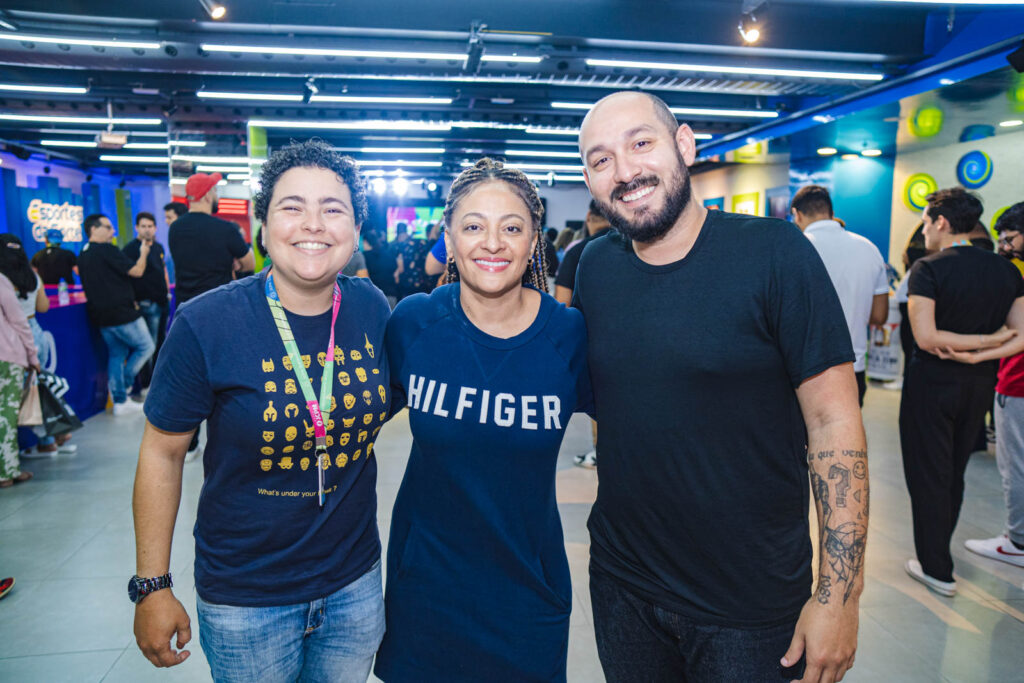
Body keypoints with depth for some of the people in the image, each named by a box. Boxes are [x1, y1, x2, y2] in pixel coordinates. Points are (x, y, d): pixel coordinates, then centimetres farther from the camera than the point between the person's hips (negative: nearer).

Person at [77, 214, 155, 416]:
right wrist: (143, 253, 4)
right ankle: (124, 384, 4)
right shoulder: (107, 250, -14)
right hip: (121, 313, -9)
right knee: (145, 347, 6)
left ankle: (120, 401, 13)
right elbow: (137, 271, -15)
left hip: (100, 314, 9)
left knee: (116, 354, 13)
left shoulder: (83, 255, 14)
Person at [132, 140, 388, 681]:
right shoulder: (204, 325, -17)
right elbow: (161, 453, -9)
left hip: (355, 583, 4)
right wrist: (151, 586, -6)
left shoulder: (371, 308, -8)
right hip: (245, 600, -3)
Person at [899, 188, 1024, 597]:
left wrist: (982, 340, -12)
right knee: (955, 471, 20)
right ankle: (937, 550, 36)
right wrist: (979, 355, -11)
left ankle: (936, 568, 14)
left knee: (929, 475, 6)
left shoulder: (928, 269, -16)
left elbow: (926, 337, -23)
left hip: (933, 382, -6)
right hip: (979, 384, 6)